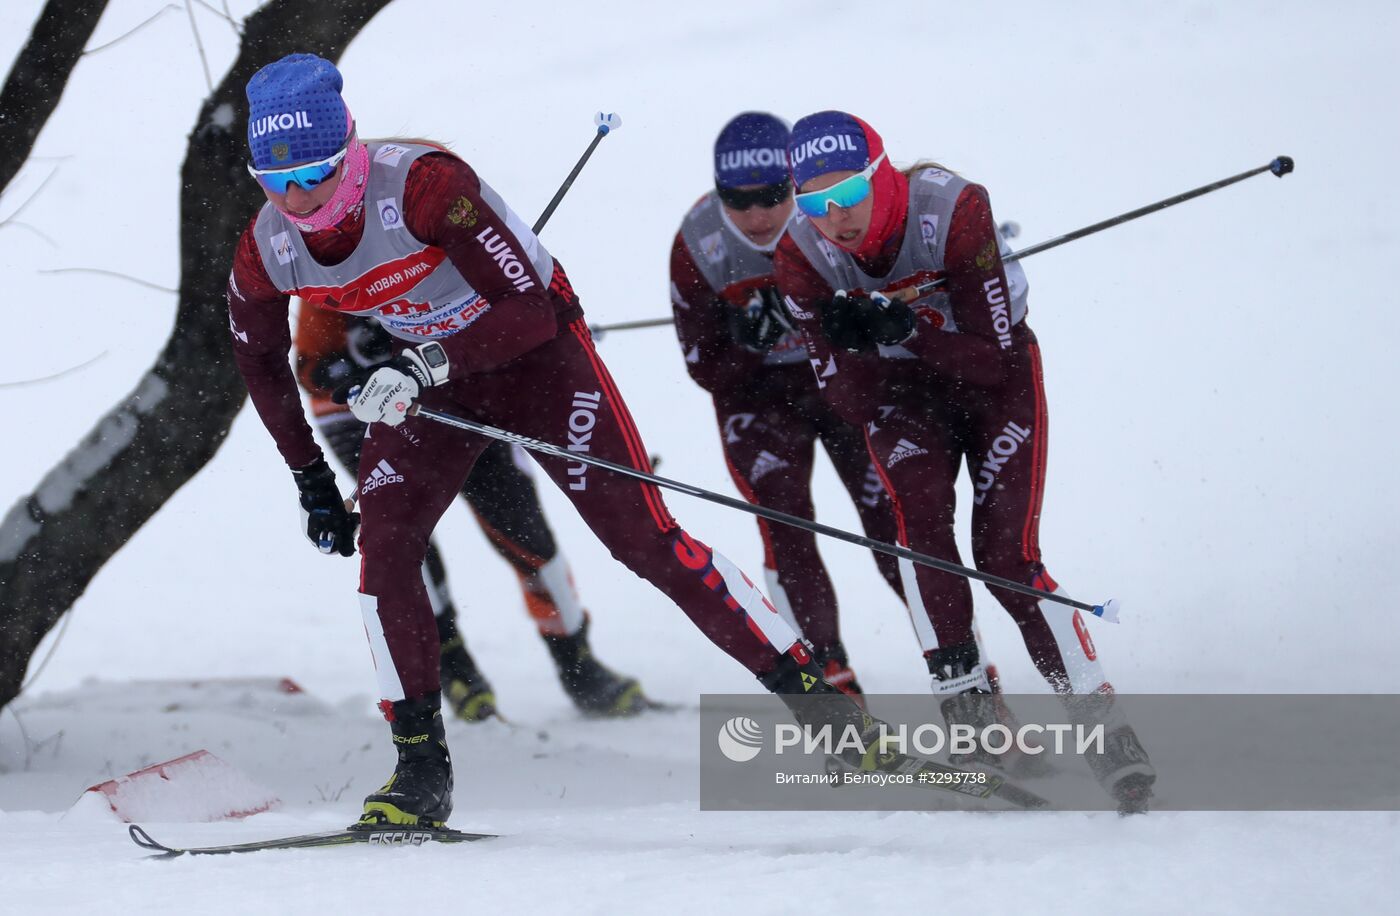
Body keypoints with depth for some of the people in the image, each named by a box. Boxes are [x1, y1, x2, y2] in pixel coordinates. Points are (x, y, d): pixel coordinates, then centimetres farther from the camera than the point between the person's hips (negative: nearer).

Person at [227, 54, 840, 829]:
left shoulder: (423, 186, -35)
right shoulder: (267, 250, -17)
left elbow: (529, 309, -34)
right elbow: (259, 357, 5)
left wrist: (426, 365, -46)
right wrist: (308, 476, 7)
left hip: (536, 351, -5)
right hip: (431, 371, 5)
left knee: (644, 538, -8)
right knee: (382, 545, -14)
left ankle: (811, 691, 0)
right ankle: (421, 767, -6)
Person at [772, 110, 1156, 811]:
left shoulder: (955, 210, -32)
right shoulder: (800, 259, -23)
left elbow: (995, 353, -30)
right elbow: (847, 398, -19)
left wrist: (900, 326, -43)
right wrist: (867, 339, -40)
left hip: (996, 383, -2)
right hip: (900, 393, 2)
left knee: (1005, 554, -15)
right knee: (918, 512, -25)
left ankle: (1100, 721, -8)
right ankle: (962, 704, -17)